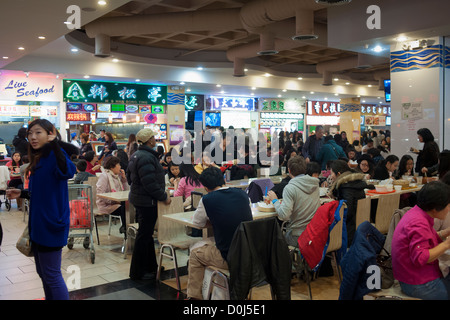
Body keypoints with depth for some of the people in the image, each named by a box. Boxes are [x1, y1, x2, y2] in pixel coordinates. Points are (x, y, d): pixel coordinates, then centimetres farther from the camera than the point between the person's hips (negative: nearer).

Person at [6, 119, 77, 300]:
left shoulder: (56, 154, -15)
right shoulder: (38, 158, 12)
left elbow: (68, 172, -40)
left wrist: (54, 144, -44)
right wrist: (22, 194, 13)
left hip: (51, 224, -10)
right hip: (39, 224, 10)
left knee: (52, 275, -1)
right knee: (43, 273, 20)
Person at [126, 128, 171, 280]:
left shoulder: (135, 155, 12)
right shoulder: (147, 158, -22)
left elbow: (129, 177, 19)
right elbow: (150, 183, -26)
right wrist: (164, 196, -15)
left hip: (137, 198, 11)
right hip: (147, 201, -11)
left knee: (146, 233, 18)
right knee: (144, 235, -2)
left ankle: (150, 266, 30)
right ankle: (138, 272, 7)